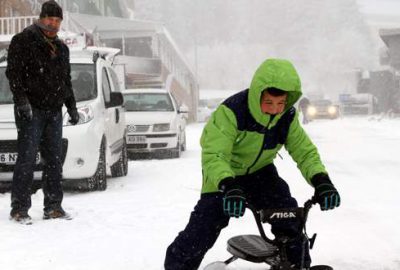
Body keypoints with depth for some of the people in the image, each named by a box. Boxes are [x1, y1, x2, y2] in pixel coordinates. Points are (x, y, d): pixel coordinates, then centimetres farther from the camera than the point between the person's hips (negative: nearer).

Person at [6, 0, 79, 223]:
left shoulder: (61, 48, 19)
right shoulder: (24, 41, -2)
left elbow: (67, 80, 27)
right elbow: (13, 73, -9)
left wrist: (72, 107, 19)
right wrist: (22, 100, -19)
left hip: (54, 112, 7)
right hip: (31, 111, -6)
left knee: (54, 160, 6)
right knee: (27, 159, -9)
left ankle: (53, 207, 12)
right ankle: (20, 208, -6)